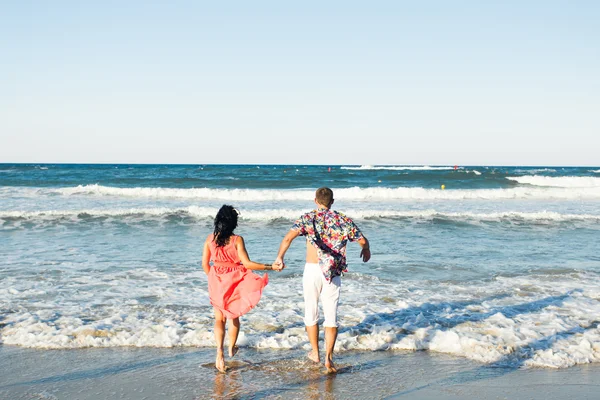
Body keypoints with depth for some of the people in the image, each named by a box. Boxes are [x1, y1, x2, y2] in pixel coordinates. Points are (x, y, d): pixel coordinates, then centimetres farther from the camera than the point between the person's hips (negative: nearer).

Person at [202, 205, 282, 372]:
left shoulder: (210, 239, -5)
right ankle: (232, 348, 36)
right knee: (234, 316, 20)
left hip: (216, 281, 2)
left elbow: (205, 263, 2)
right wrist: (271, 267, -17)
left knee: (219, 318, 10)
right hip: (235, 282, -2)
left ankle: (219, 351, -11)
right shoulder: (237, 240, -16)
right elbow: (247, 264, -20)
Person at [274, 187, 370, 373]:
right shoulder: (342, 220, 3)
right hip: (333, 273, 1)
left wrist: (280, 257, 0)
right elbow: (363, 240, 8)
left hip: (312, 269, -1)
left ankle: (315, 353, 27)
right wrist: (366, 250, 30)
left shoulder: (308, 218, -2)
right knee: (331, 316, 6)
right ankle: (328, 357, -3)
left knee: (311, 313, 16)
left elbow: (288, 238, -14)